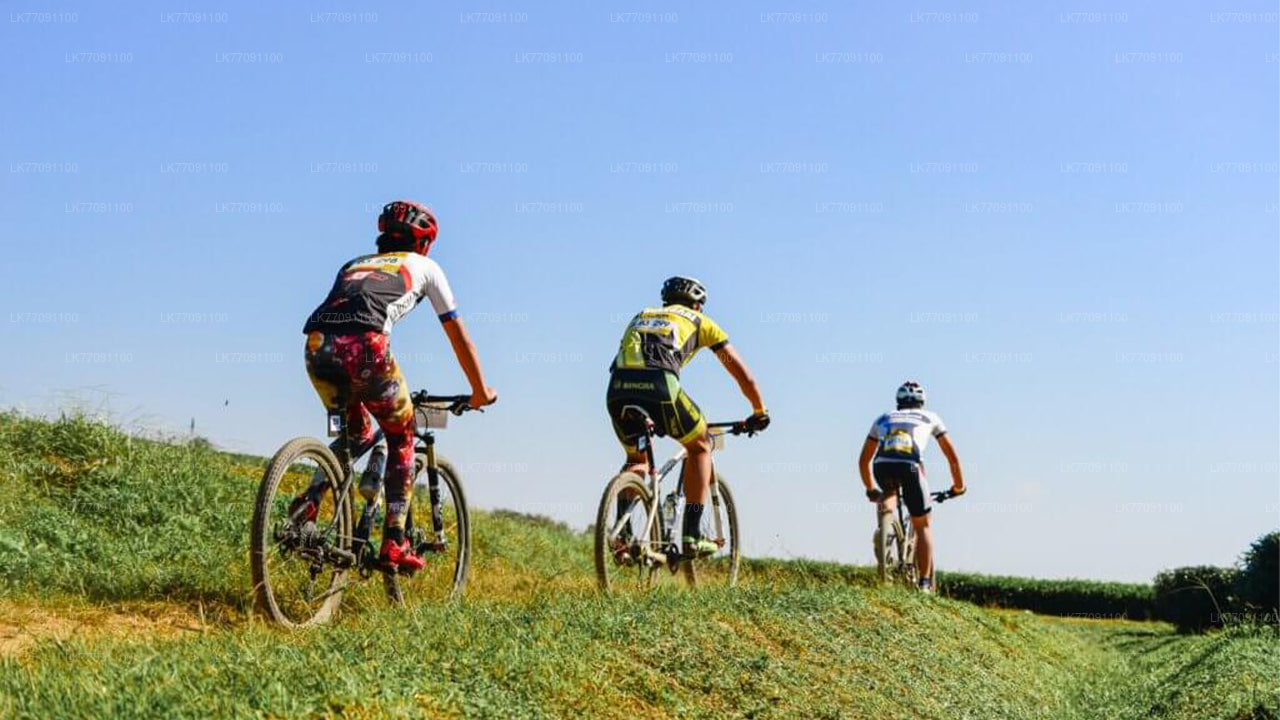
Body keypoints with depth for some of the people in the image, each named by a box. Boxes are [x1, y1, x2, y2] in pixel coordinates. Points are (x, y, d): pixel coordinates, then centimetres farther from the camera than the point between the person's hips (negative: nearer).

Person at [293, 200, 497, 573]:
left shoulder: (354, 264, 38)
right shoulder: (424, 266, 27)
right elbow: (457, 332, 30)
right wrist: (480, 390, 41)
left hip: (317, 344, 4)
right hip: (363, 345, -4)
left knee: (356, 432, 29)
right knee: (401, 437, 17)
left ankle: (314, 494, 6)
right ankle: (394, 542, 8)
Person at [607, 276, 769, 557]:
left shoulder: (640, 318, 37)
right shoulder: (701, 323, 26)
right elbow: (743, 375, 28)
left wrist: (650, 418, 54)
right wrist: (760, 412, 43)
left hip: (618, 389, 4)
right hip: (659, 386, -4)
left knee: (636, 458, 28)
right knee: (699, 447, 22)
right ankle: (692, 536, 14)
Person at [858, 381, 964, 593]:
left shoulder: (883, 419, 34)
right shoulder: (930, 417, 31)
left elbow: (863, 460, 35)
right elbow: (952, 457, 33)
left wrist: (870, 489, 48)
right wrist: (958, 485, 46)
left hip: (882, 466, 1)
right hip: (911, 466, -1)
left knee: (889, 494, 37)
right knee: (922, 526, 16)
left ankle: (885, 508, 4)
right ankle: (925, 583, 10)